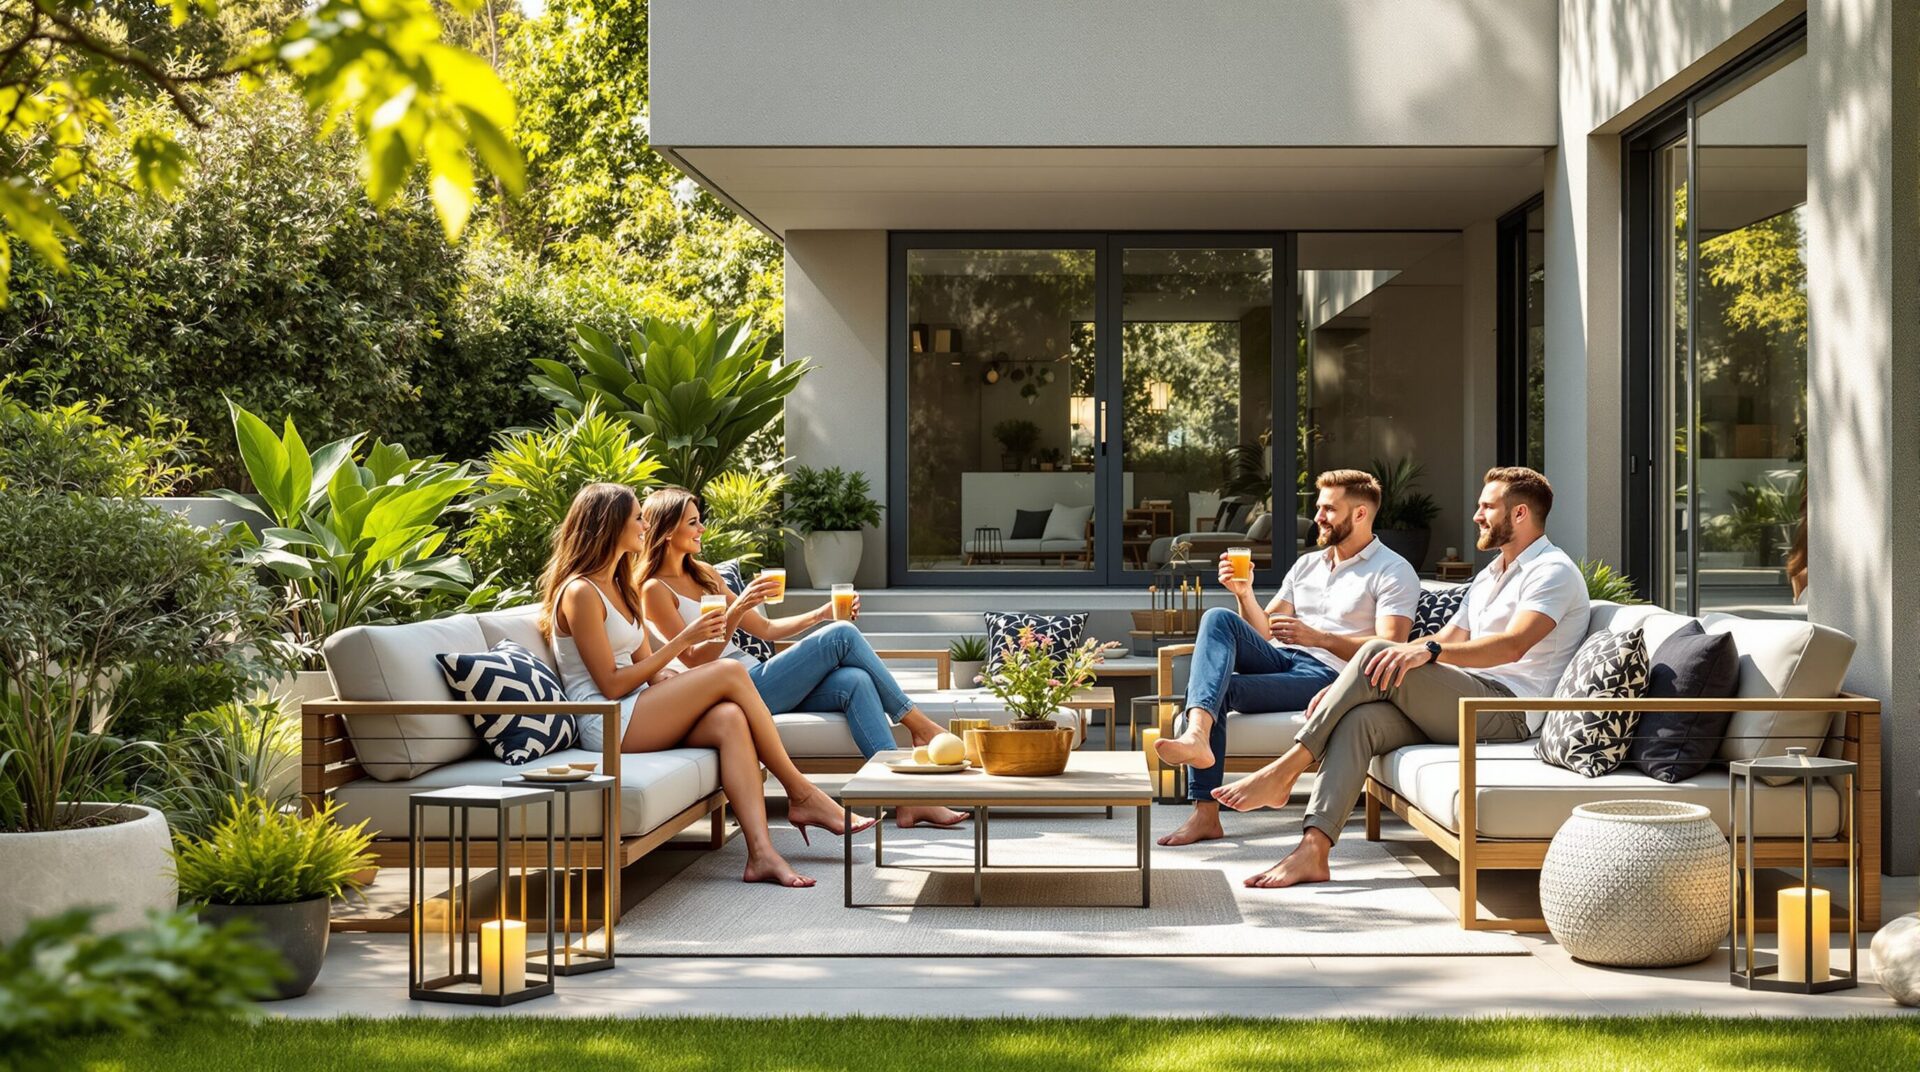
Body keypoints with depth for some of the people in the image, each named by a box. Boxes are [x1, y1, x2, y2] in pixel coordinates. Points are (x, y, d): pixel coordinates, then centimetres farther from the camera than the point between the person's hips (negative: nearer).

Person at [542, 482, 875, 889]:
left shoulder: (622, 587, 21)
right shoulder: (580, 593, -10)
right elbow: (611, 684, -14)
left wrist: (673, 681, -5)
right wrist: (681, 642, -12)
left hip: (637, 714, 8)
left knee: (729, 719, -22)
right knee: (731, 673, -18)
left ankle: (761, 853, -34)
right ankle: (802, 796, -10)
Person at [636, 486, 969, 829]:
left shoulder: (702, 573, 20)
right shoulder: (655, 590, -5)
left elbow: (765, 628, 22)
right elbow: (695, 660, -14)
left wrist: (821, 615, 10)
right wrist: (735, 611, -26)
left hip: (754, 678, 8)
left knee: (855, 680, -18)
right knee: (841, 636, -17)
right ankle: (919, 725, -6)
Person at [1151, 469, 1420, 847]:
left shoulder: (1394, 572, 4)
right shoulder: (1306, 565, 26)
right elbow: (1263, 631, 21)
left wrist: (1318, 638, -21)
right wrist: (1244, 593, 1)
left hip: (1326, 673, -6)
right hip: (1278, 659, 6)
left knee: (1221, 687, -28)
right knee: (1218, 618, -25)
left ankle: (1206, 812, -35)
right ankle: (1196, 736, -45)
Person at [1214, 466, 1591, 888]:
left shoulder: (1554, 571, -2)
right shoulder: (1489, 576, 29)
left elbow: (1513, 645, -19)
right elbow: (1446, 639, 25)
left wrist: (1428, 651, -32)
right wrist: (1350, 685, 12)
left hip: (1511, 711, -8)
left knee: (1378, 652, -23)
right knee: (1360, 718, -21)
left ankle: (1284, 773, -21)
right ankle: (1313, 851, -34)